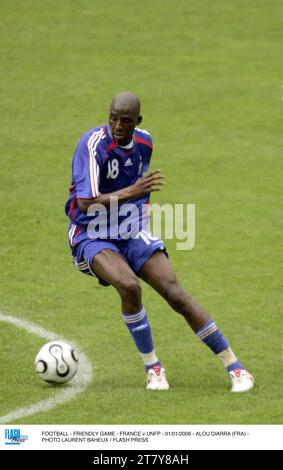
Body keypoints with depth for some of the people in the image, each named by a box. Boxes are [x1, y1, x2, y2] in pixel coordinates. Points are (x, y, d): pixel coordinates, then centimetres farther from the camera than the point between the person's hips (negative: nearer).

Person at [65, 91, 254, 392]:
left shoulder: (143, 142, 2)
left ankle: (234, 367, -2)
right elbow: (84, 204, -29)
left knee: (177, 295, -9)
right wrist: (130, 192, -34)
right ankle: (152, 367, -14)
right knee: (129, 286, -33)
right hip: (92, 236, -5)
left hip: (132, 232, 5)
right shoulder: (93, 144, -21)